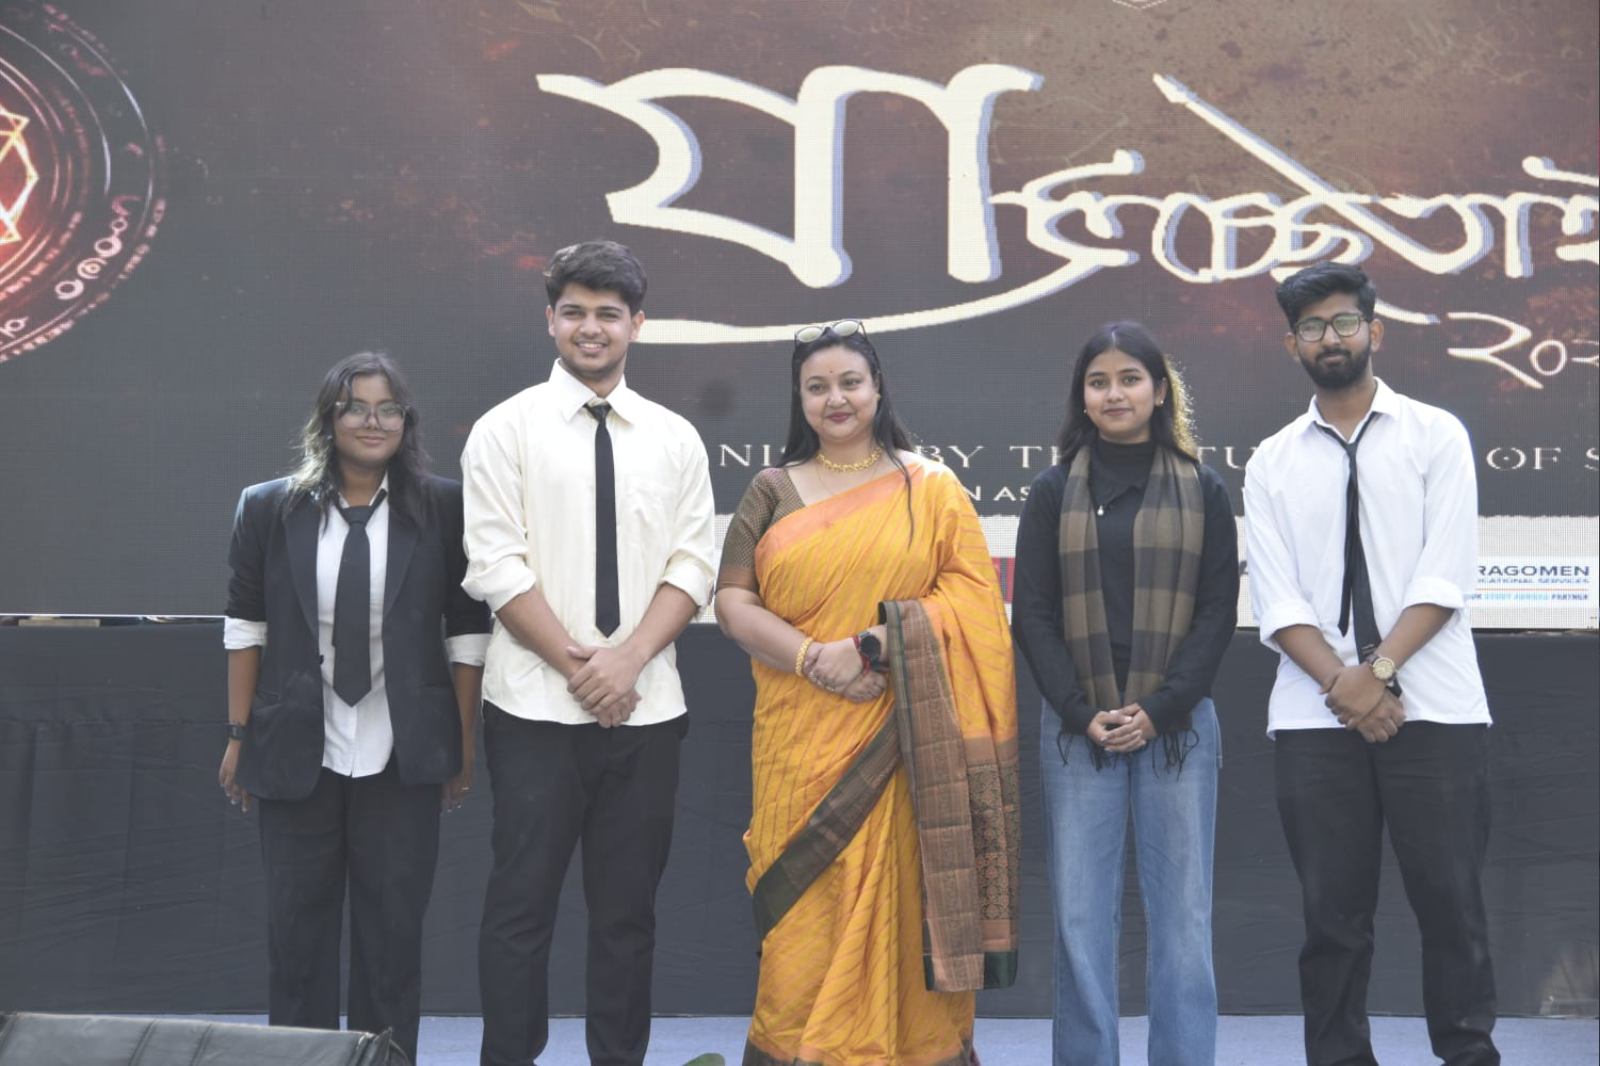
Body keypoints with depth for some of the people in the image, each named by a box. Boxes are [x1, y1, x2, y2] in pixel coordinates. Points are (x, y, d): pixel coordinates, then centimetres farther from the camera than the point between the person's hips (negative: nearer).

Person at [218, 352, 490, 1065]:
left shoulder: (443, 508, -2)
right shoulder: (270, 510, 2)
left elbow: (467, 631, 0)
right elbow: (245, 625, 6)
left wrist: (466, 744, -1)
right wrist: (238, 734, 3)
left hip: (403, 760, -1)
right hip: (297, 755, 1)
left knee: (394, 930, 6)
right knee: (297, 929, 10)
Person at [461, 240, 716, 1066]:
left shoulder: (675, 439, 9)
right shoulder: (507, 430, 1)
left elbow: (692, 565, 3)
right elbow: (496, 568, -6)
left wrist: (628, 659, -12)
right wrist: (579, 665, -12)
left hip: (645, 710, 3)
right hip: (535, 709, -2)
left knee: (628, 908, 9)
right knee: (522, 905, 1)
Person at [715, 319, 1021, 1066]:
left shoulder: (932, 489, 6)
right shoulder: (773, 492, 12)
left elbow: (971, 593, -2)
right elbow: (733, 599, 5)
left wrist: (875, 645, -14)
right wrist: (811, 658, -11)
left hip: (904, 738, -1)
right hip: (804, 738, 1)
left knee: (901, 900, 0)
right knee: (807, 905, 1)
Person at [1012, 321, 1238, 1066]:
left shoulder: (1203, 491, 8)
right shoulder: (1054, 492, 9)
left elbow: (1218, 612, 2)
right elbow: (1031, 615, 4)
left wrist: (1158, 711, -9)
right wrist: (1086, 713, -8)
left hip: (1176, 724, 0)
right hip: (1076, 728, 0)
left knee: (1182, 914, 2)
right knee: (1080, 916, 1)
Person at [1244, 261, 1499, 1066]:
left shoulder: (1435, 436, 6)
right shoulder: (1272, 463, 10)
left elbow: (1445, 576, -5)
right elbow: (1275, 600, 1)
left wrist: (1379, 670, -15)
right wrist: (1342, 685, -13)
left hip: (1431, 707, -1)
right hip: (1315, 717, 2)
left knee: (1449, 900, 3)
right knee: (1333, 911, 6)